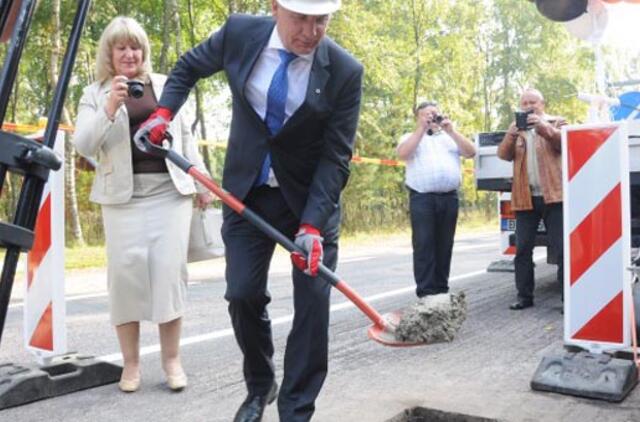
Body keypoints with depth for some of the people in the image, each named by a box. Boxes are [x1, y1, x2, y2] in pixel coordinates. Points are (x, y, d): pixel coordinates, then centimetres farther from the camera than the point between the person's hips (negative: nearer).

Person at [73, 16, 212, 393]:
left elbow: (185, 136, 18)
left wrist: (202, 183, 13)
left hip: (171, 189, 1)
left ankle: (172, 358, 7)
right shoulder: (95, 93, 8)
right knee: (126, 270, -3)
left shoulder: (165, 85, 15)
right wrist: (110, 107, -16)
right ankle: (131, 361, 11)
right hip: (123, 195, -1)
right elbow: (84, 145, -3)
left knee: (169, 268, -4)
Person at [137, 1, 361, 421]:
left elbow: (335, 157, -17)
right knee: (243, 293, 1)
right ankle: (260, 385, 27)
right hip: (247, 190, 2)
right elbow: (188, 67, 10)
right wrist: (164, 111, -6)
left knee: (313, 301, -3)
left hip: (311, 196, -1)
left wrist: (312, 225, -25)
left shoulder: (345, 71, -17)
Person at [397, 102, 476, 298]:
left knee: (444, 245, 6)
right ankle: (425, 292, -6)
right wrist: (421, 129, -7)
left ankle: (441, 289, 13)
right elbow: (402, 154, -7)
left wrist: (451, 130, -1)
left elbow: (471, 152, 7)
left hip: (449, 197, 3)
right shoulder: (411, 137, 14)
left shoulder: (450, 137, 21)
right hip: (422, 198, -3)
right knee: (423, 245, -7)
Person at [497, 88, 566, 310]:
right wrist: (510, 135, -16)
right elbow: (504, 154, 4)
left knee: (561, 248, -4)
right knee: (522, 249, 3)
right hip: (525, 198, 3)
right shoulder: (516, 128, 18)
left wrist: (544, 127, -24)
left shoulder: (557, 122, 11)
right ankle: (524, 296, 10)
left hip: (552, 195, -3)